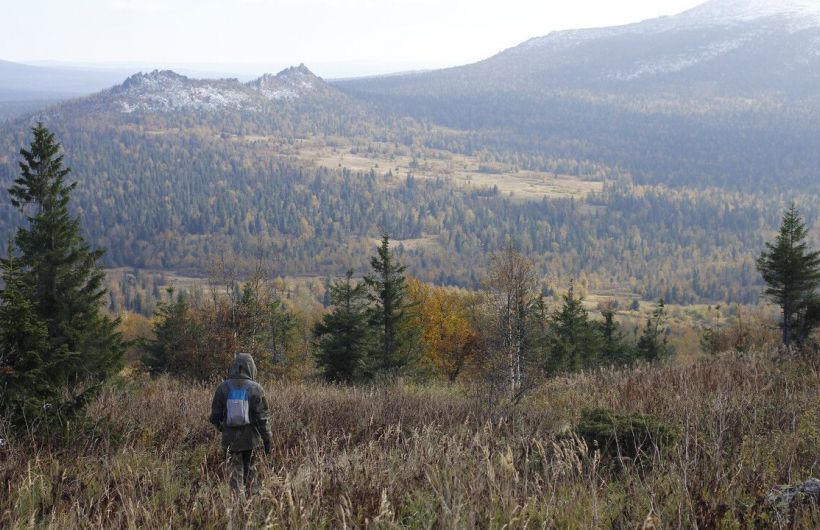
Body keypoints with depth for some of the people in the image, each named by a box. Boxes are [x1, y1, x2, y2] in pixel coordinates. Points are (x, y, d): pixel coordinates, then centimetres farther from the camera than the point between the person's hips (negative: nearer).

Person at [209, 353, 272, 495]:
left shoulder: (223, 388, -1)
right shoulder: (256, 389, -7)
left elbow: (215, 417, 4)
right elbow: (263, 417, -8)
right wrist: (267, 439, -2)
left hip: (230, 439, 0)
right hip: (251, 439, 0)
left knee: (235, 473, 4)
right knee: (249, 471, 17)